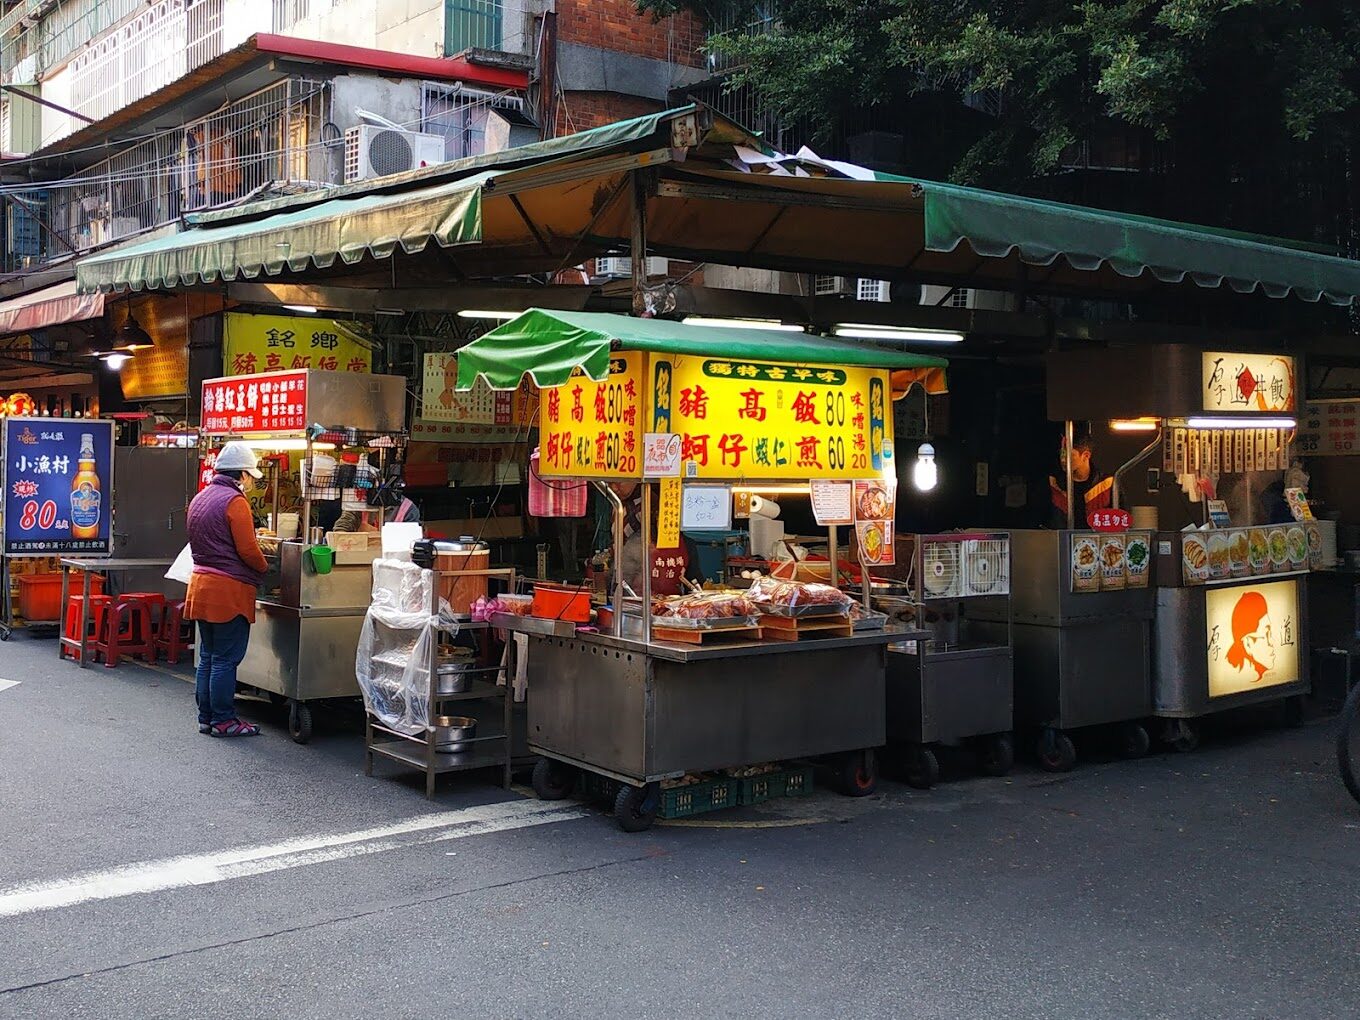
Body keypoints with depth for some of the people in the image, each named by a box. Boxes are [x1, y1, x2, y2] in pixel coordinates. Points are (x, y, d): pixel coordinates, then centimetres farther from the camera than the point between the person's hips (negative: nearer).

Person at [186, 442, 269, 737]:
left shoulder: (199, 499, 14)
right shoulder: (234, 501, -13)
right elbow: (247, 549, -17)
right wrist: (264, 568, 2)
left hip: (201, 585, 9)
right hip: (229, 589, -9)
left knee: (208, 657, 14)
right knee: (226, 659, -2)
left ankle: (206, 718, 19)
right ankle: (223, 721, 2)